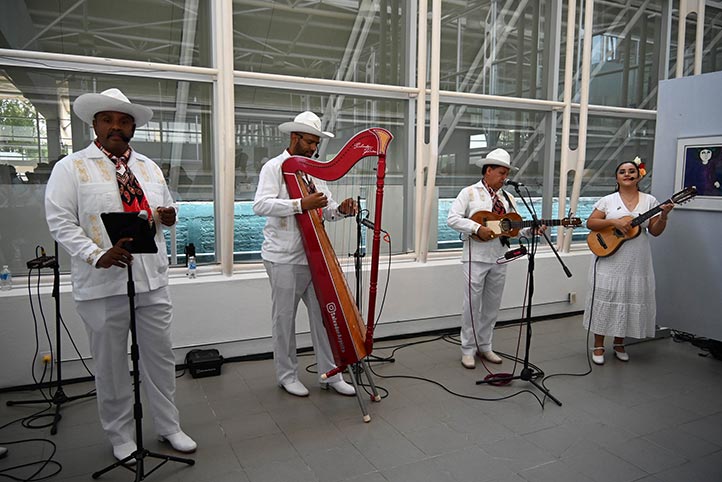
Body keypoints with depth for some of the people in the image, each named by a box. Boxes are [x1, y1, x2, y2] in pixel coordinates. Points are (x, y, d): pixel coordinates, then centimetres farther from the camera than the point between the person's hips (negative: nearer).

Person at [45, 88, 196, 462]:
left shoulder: (150, 167, 15)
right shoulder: (71, 167, 0)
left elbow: (166, 210, 24)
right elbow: (60, 222, -7)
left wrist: (167, 217, -1)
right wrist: (97, 255, -21)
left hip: (152, 279, 4)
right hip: (102, 282, -4)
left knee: (160, 356, 11)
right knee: (111, 364, 9)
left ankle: (168, 426, 27)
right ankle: (121, 436, 28)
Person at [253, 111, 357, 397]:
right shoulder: (275, 167, -4)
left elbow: (325, 210, 15)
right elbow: (260, 205, -19)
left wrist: (341, 209, -7)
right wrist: (301, 204, -27)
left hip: (314, 256, 6)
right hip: (284, 258, -5)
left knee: (323, 315, 7)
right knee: (284, 319, 5)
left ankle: (330, 374, 18)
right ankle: (287, 376, 21)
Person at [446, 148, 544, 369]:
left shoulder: (508, 198, 14)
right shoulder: (470, 192, -1)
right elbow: (452, 218, -11)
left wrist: (533, 229, -7)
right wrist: (478, 228, -20)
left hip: (499, 258, 5)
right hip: (476, 257, -5)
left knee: (492, 305, 11)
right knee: (472, 303, -1)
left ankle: (484, 346, 25)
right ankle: (468, 349, 12)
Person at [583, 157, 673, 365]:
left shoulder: (649, 201, 6)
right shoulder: (608, 200, 1)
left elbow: (655, 231, 6)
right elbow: (590, 223, -4)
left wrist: (663, 217, -13)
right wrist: (614, 222, -16)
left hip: (637, 264, 2)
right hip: (610, 262, -2)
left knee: (631, 301, 7)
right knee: (605, 301, 1)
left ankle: (619, 343, 25)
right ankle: (598, 346, 12)